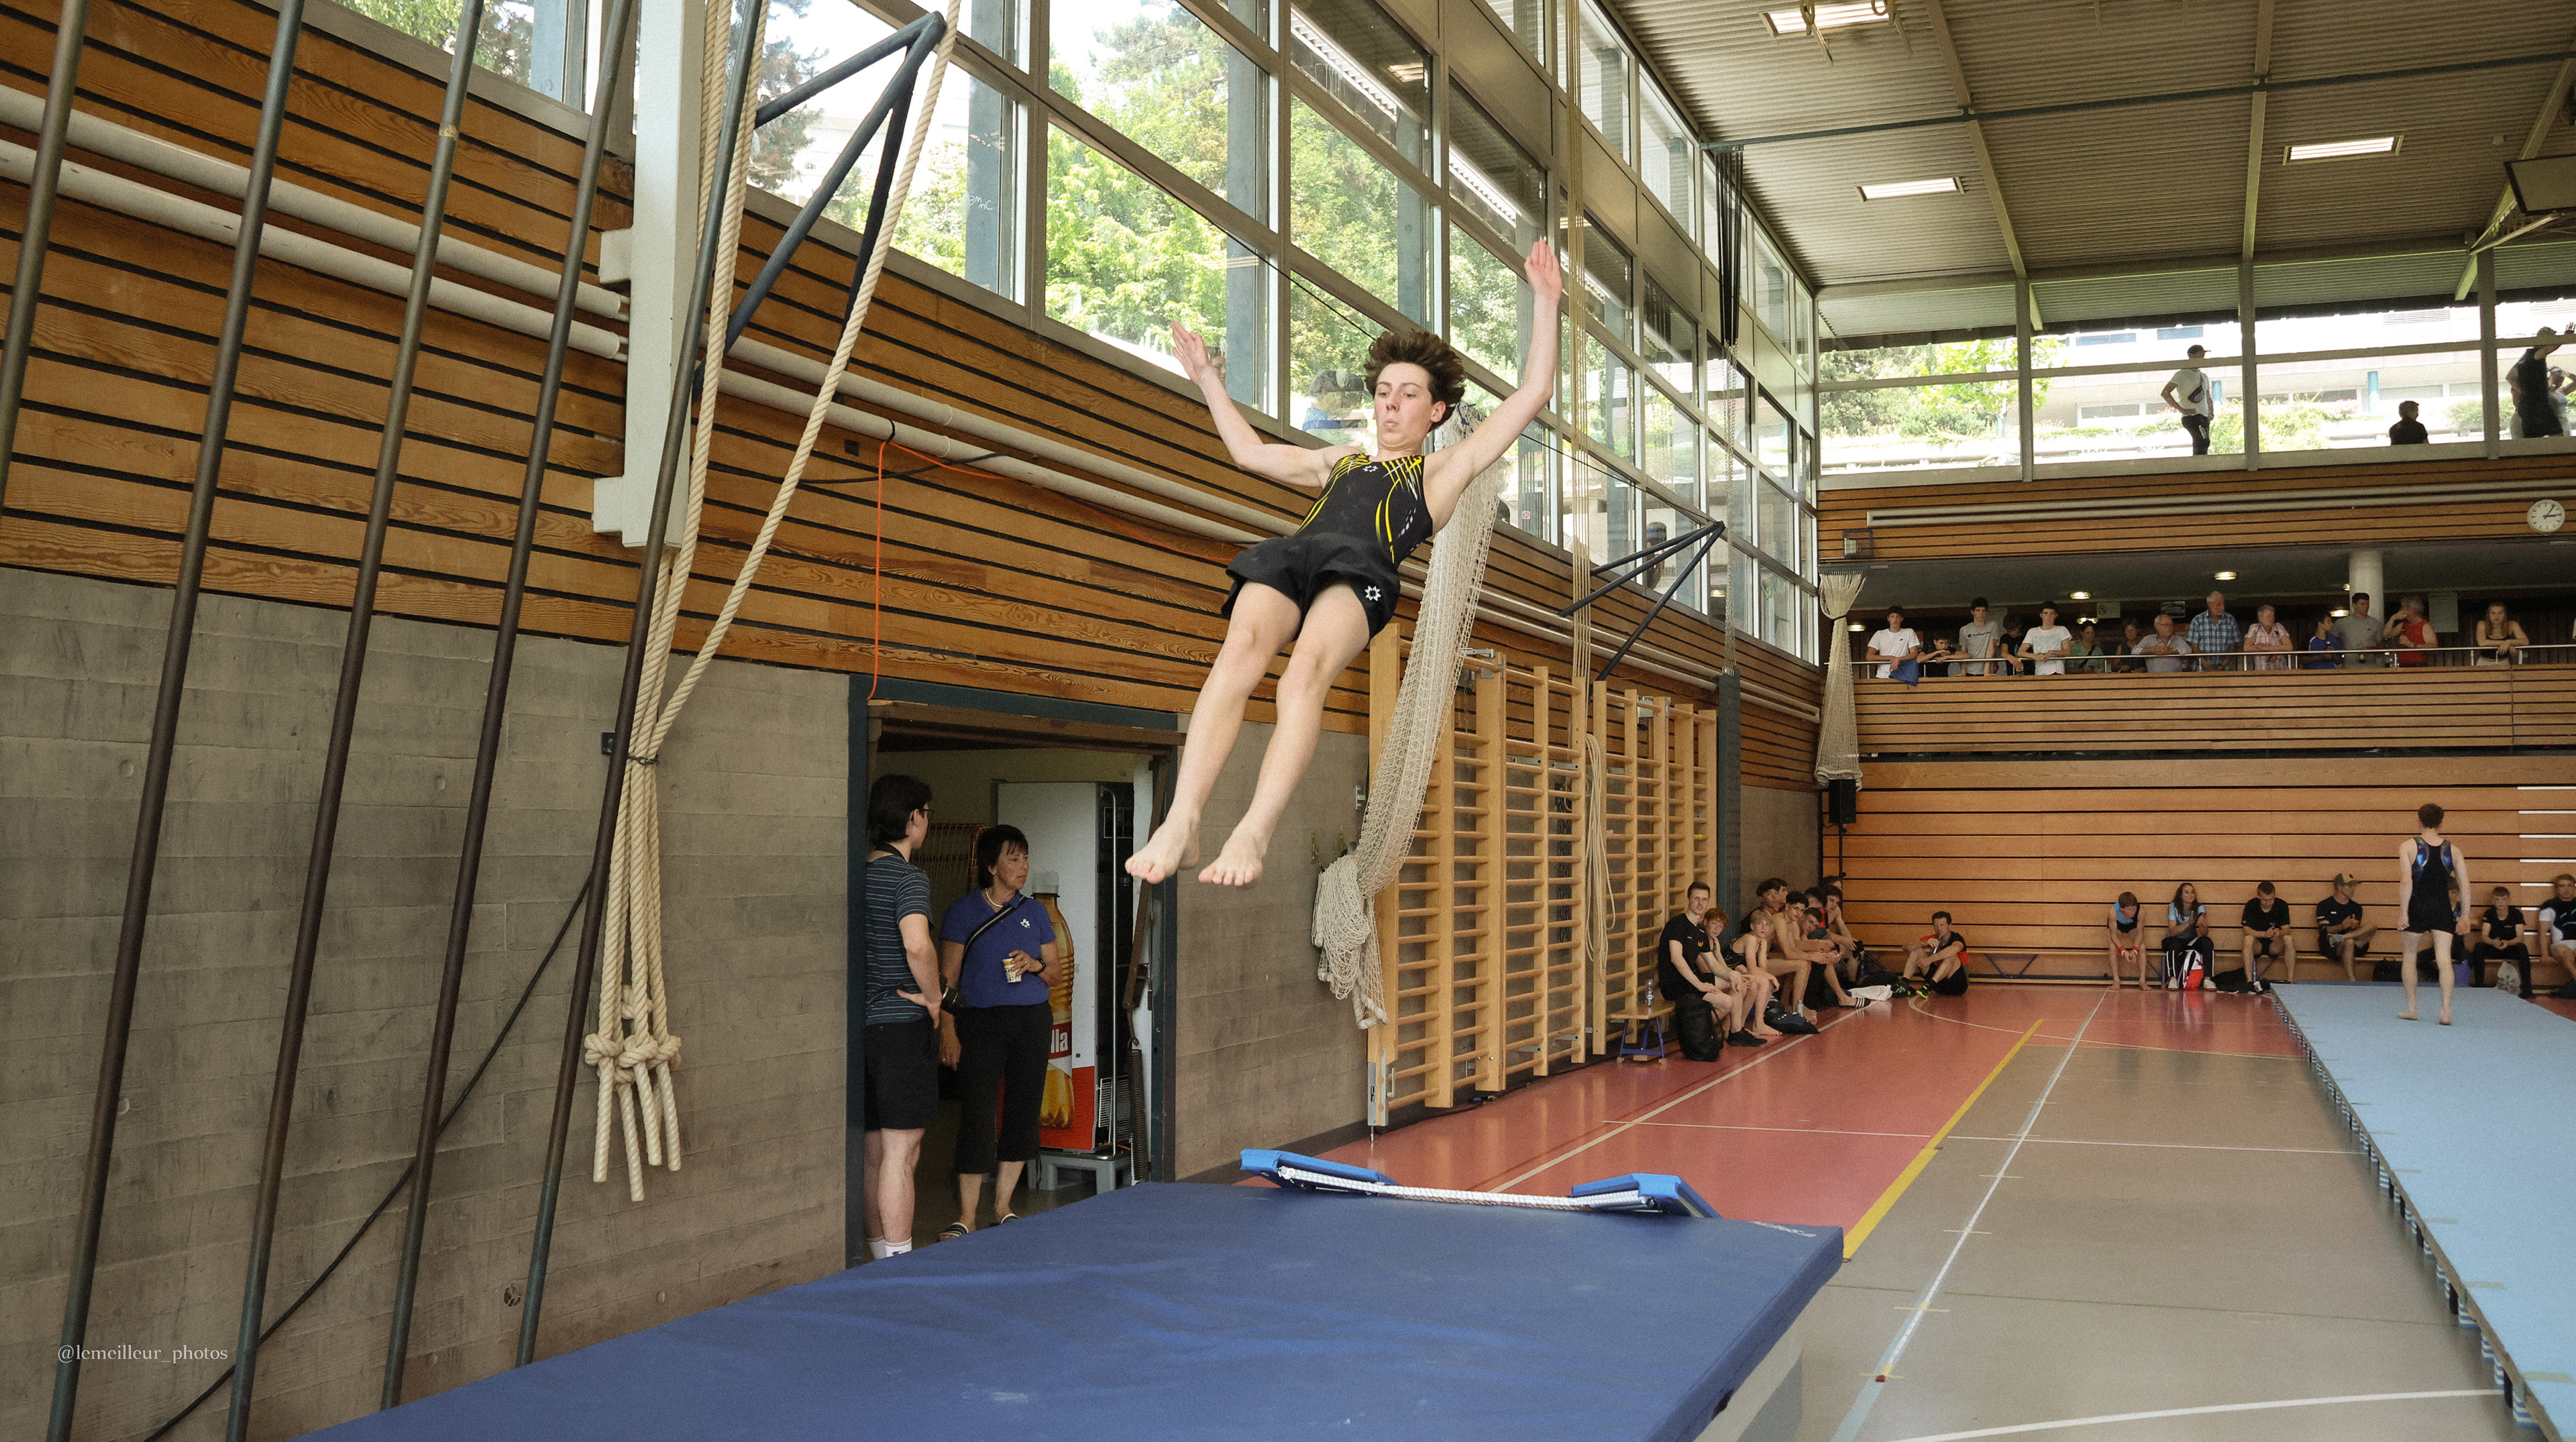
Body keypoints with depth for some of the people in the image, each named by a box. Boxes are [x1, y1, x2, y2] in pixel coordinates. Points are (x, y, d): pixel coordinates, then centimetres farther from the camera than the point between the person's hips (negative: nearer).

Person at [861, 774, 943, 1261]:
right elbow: (917, 946, -29)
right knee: (901, 1154, -4)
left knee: (873, 1152, 13)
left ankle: (881, 1255, 21)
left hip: (863, 1021, 8)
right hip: (902, 1025, -8)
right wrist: (933, 998, -13)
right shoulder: (908, 877, -13)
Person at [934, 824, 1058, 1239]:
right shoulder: (962, 911, 0)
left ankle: (1003, 1207, 17)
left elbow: (1055, 973, 16)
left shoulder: (1036, 912, 11)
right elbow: (947, 977, -2)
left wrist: (1035, 965, -6)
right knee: (976, 1114, -9)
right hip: (981, 1021, -4)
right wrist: (948, 1030, -10)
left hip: (1033, 1019, 4)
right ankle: (966, 1217, -4)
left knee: (1023, 1111, 5)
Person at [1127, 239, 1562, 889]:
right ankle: (1181, 824, -45)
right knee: (1240, 649, -31)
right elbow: (1250, 452, 51)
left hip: (1362, 569, -3)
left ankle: (1252, 835, -48)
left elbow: (1531, 395, 25)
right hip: (1290, 554, 3)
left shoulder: (1444, 469, 29)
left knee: (1307, 669, -36)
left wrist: (1544, 303, 22)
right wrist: (1209, 380, 57)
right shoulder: (1340, 460, 42)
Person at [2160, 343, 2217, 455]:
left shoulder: (2204, 376, 24)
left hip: (2204, 417, 8)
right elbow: (2165, 393, -11)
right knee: (2203, 442, -26)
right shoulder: (2182, 374, 0)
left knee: (2199, 449, 4)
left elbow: (2208, 398, 36)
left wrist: (2211, 413, 16)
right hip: (2192, 417, -8)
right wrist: (2182, 410, -16)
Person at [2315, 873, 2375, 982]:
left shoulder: (2356, 907, 18)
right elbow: (2324, 931, -8)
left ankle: (2341, 937, -32)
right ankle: (2350, 979, -45)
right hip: (2330, 948, -4)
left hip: (2355, 949, 4)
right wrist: (2342, 927, -27)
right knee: (2349, 942, -39)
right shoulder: (2325, 906, 4)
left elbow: (2356, 930, 9)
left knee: (2371, 928, -20)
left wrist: (2354, 927, -17)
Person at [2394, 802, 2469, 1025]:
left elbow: (2406, 881, -14)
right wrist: (2465, 916, 11)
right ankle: (2446, 1011, -13)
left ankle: (2411, 1009, 18)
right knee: (2444, 960, -1)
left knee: (2408, 956, 15)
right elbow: (2465, 885, 5)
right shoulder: (2452, 850, 6)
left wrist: (2403, 912, -12)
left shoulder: (2408, 846, -4)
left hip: (2417, 907, -2)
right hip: (2443, 909, 2)